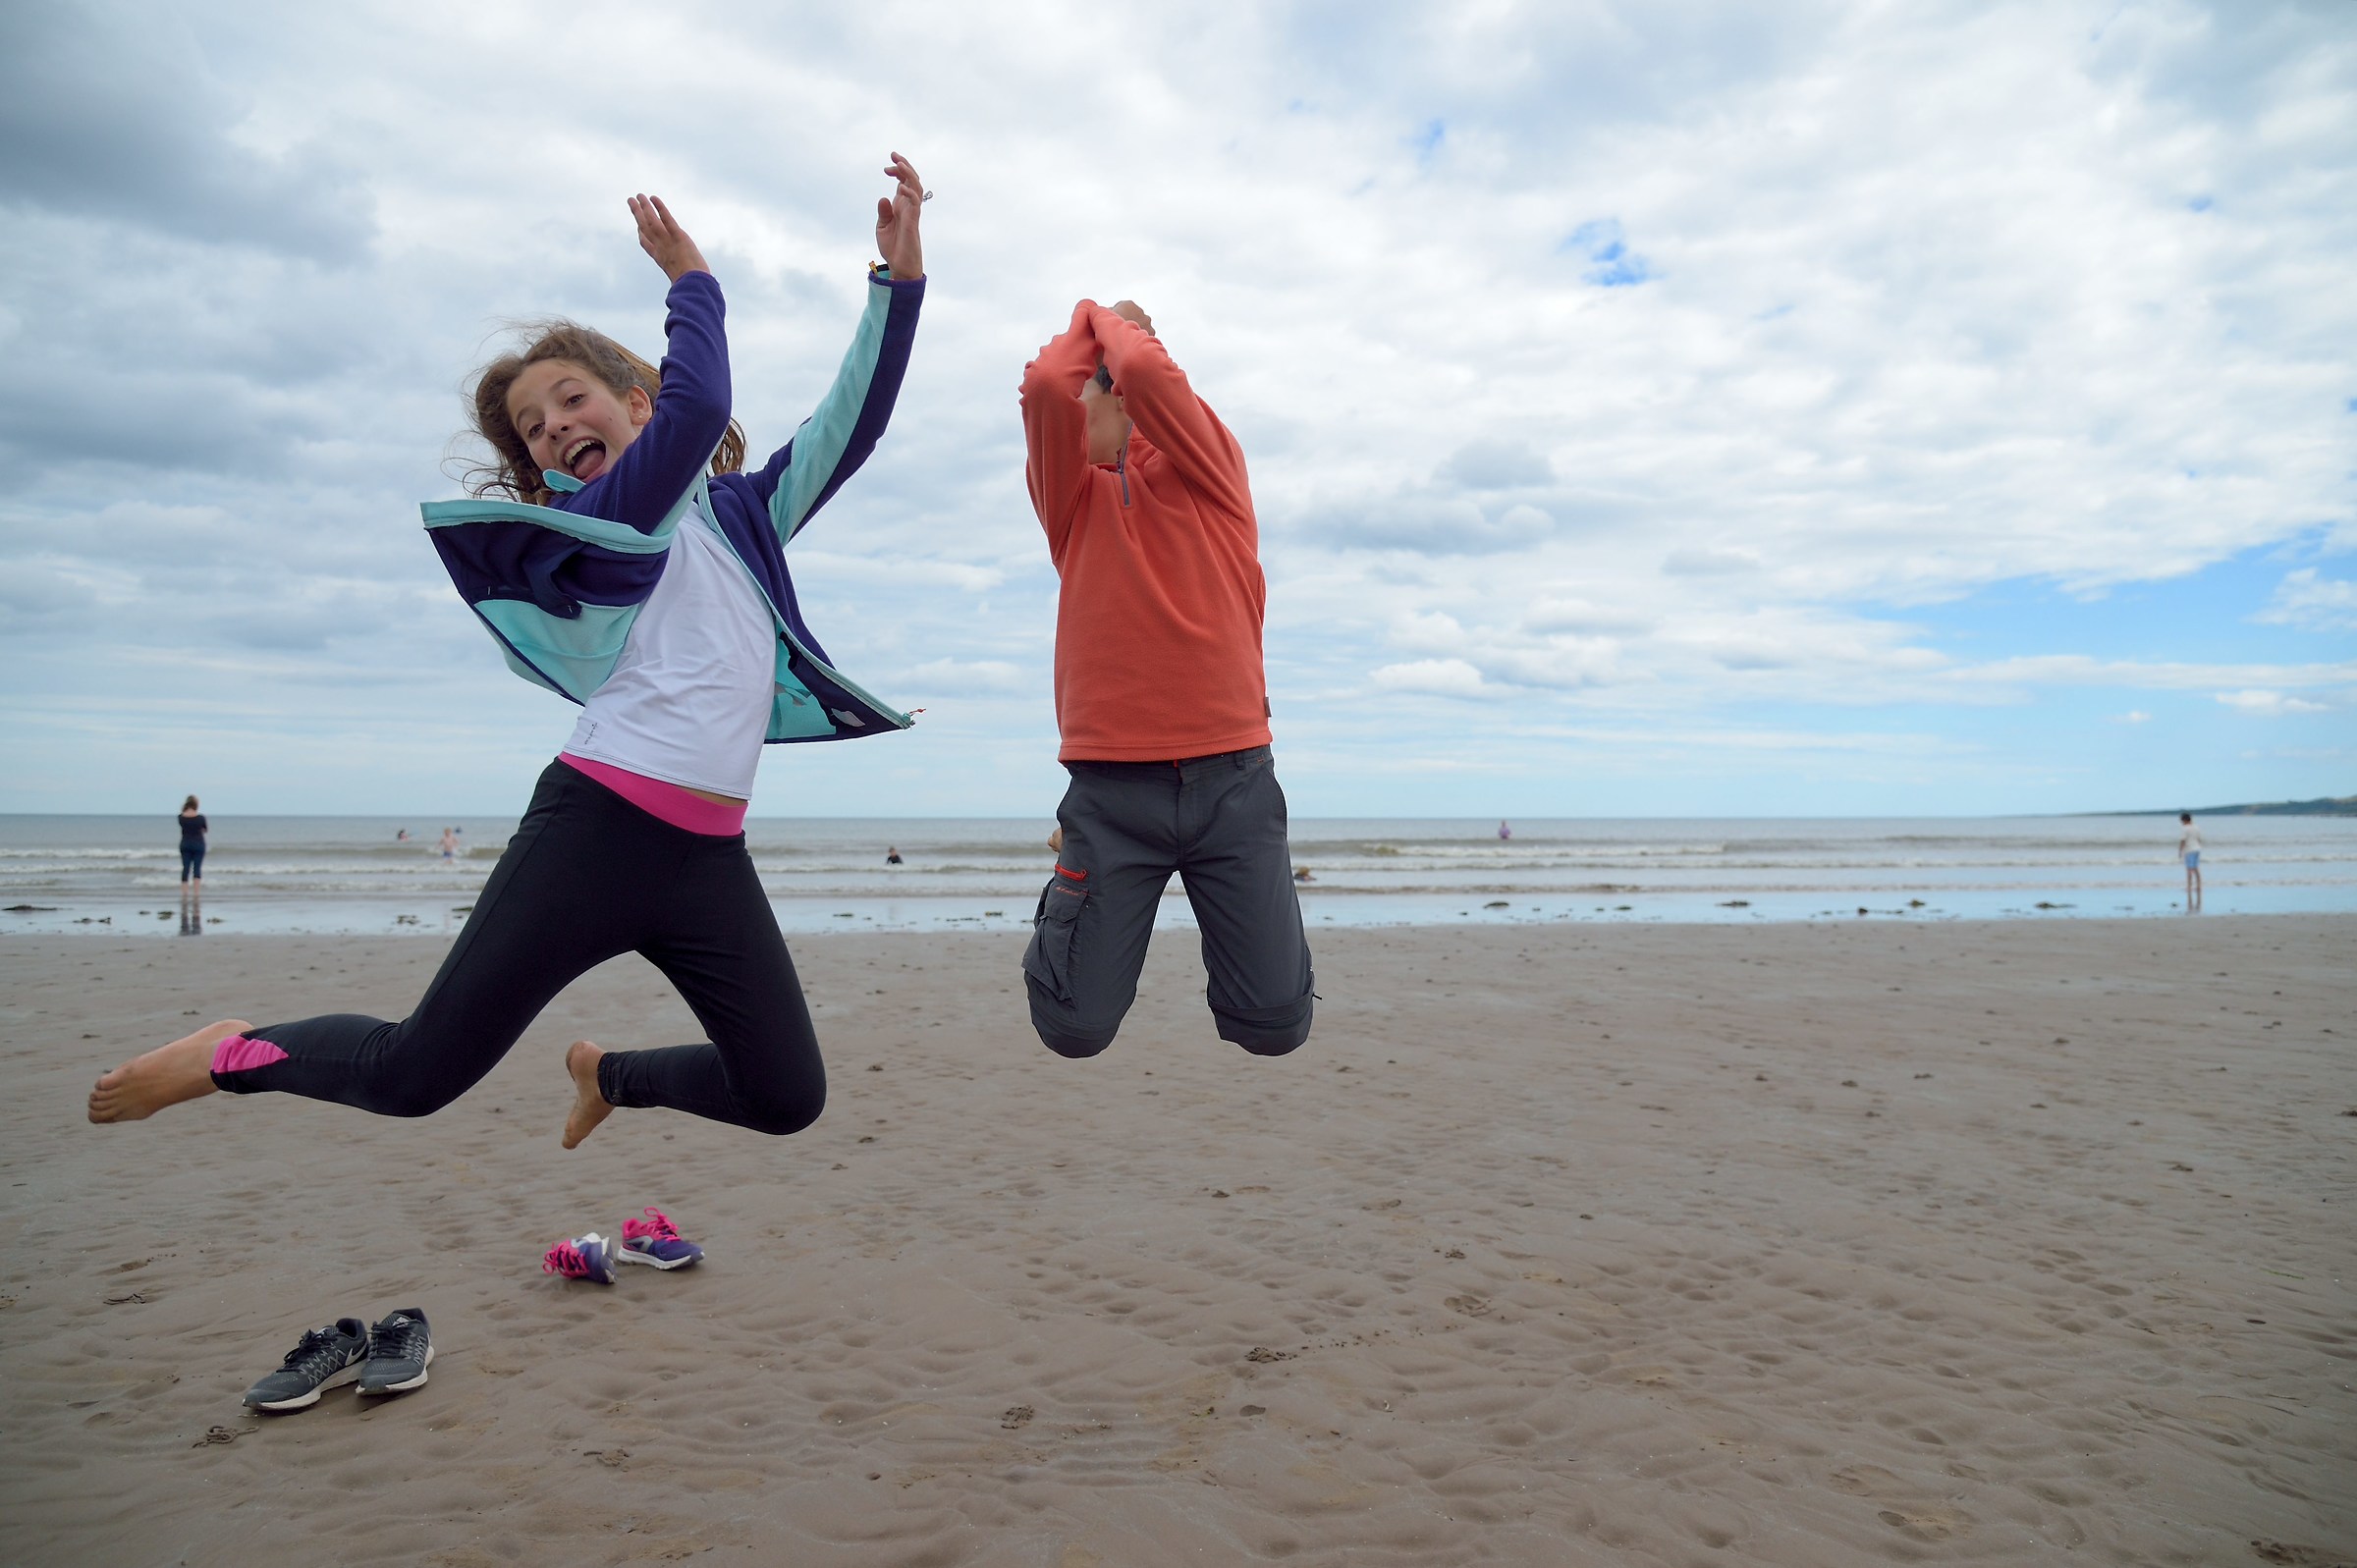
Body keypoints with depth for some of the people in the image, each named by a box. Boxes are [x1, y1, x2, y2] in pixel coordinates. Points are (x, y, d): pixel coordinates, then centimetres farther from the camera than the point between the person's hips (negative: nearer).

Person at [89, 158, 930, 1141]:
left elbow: (847, 426, 12)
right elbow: (699, 409, -14)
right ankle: (234, 1054, 27)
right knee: (415, 1075, -3)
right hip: (600, 825, -5)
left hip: (706, 857, 5)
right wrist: (691, 277, 2)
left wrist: (899, 277, 6)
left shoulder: (740, 513, 19)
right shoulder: (578, 526, 1)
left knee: (788, 1098, 3)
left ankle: (611, 1073, 30)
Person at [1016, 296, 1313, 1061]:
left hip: (1232, 776, -1)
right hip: (1111, 788, 1)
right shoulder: (1075, 497, 11)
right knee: (1076, 1029, -4)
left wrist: (1112, 322, 10)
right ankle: (1067, 912, 29)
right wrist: (1092, 319, 12)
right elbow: (1044, 385, -7)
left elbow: (1148, 371, -11)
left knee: (1275, 1025, -1)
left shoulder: (1209, 470, 8)